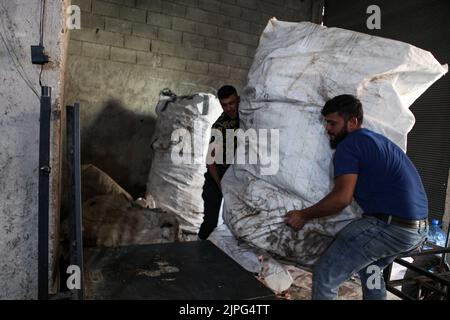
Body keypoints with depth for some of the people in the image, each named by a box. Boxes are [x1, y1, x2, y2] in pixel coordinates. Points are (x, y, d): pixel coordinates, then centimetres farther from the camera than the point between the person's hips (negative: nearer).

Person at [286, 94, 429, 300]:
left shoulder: (349, 145, -9)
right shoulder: (378, 140, 20)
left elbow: (342, 197, -17)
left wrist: (304, 215, -6)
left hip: (391, 226, -10)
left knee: (324, 276, -4)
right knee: (370, 269, 32)